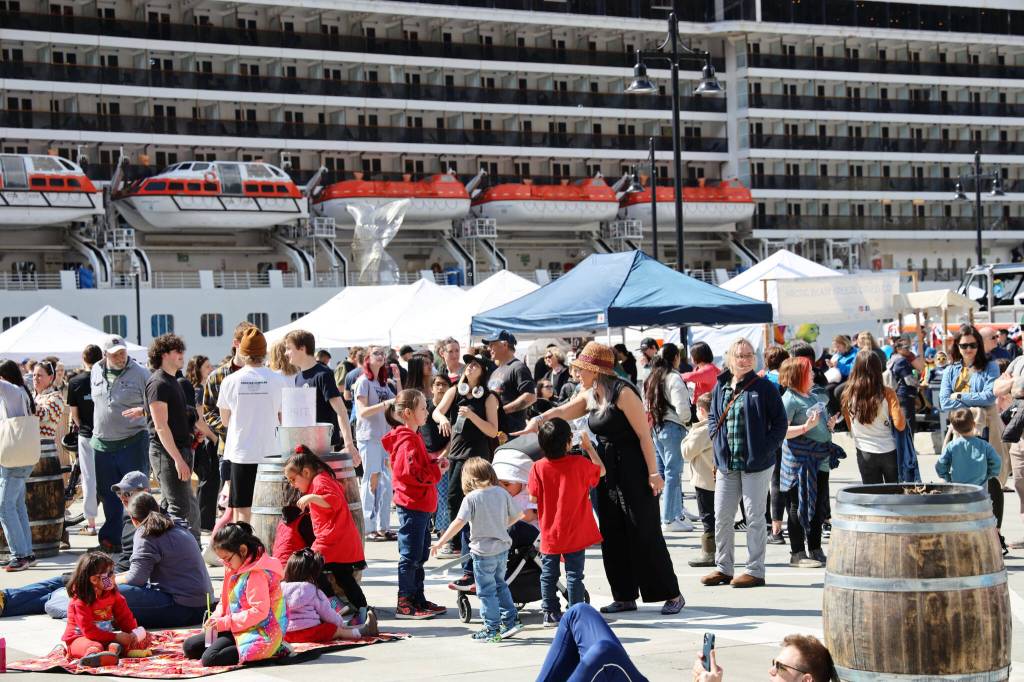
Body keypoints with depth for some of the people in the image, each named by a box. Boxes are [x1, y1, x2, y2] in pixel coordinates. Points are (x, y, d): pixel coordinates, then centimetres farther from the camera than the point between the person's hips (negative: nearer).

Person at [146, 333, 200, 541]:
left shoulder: (173, 381, 17)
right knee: (180, 508, -11)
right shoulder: (158, 383, -13)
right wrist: (178, 459, -23)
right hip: (167, 453, -10)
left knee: (170, 506, 14)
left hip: (180, 450, 10)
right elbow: (161, 426, -19)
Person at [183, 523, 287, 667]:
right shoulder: (234, 570, 11)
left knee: (209, 659, -25)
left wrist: (225, 622, -22)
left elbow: (259, 611, -25)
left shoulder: (257, 575, -20)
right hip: (238, 629, 11)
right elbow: (225, 601, 20)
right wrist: (215, 618, -1)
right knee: (190, 646, 7)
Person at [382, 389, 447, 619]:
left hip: (421, 505, 11)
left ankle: (418, 600, 24)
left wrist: (435, 464, 5)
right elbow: (412, 473, -24)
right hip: (412, 504, -11)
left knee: (420, 556, 16)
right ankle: (404, 604, 0)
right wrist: (437, 470, -14)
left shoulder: (413, 437, 16)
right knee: (410, 556, -5)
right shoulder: (408, 441, -17)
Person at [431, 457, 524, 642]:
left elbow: (459, 522, -22)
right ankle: (511, 620, 24)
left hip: (483, 552, -6)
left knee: (486, 591, 4)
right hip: (502, 548, 6)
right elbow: (517, 515, 8)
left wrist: (440, 542, -17)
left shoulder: (471, 498, -15)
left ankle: (492, 629, 9)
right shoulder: (502, 493, 0)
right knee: (500, 585, 23)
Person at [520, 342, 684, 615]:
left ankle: (672, 595, 1)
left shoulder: (622, 392, -15)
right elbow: (562, 412, 19)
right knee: (612, 536, 8)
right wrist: (539, 419, -2)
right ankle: (625, 597, 15)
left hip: (634, 471, -8)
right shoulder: (589, 396, 9)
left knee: (646, 534, -6)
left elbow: (644, 434, -16)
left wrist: (653, 473, -18)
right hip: (608, 471, 8)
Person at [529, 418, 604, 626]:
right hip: (575, 534, -1)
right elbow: (601, 470, 6)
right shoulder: (580, 464, -12)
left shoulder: (538, 468, -11)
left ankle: (550, 613, 18)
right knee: (574, 574, 5)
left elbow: (533, 498, -8)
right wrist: (589, 447, 14)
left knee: (548, 574, 14)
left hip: (549, 535, 1)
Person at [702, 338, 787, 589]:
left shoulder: (764, 387, -5)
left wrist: (767, 448, -12)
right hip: (726, 464, 5)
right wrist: (717, 442, 7)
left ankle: (755, 570, 9)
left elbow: (780, 421, -4)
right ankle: (723, 568, 20)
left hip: (756, 464, -5)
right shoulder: (721, 387, 9)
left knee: (755, 517, 1)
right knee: (721, 517, 8)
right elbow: (714, 417, 22)